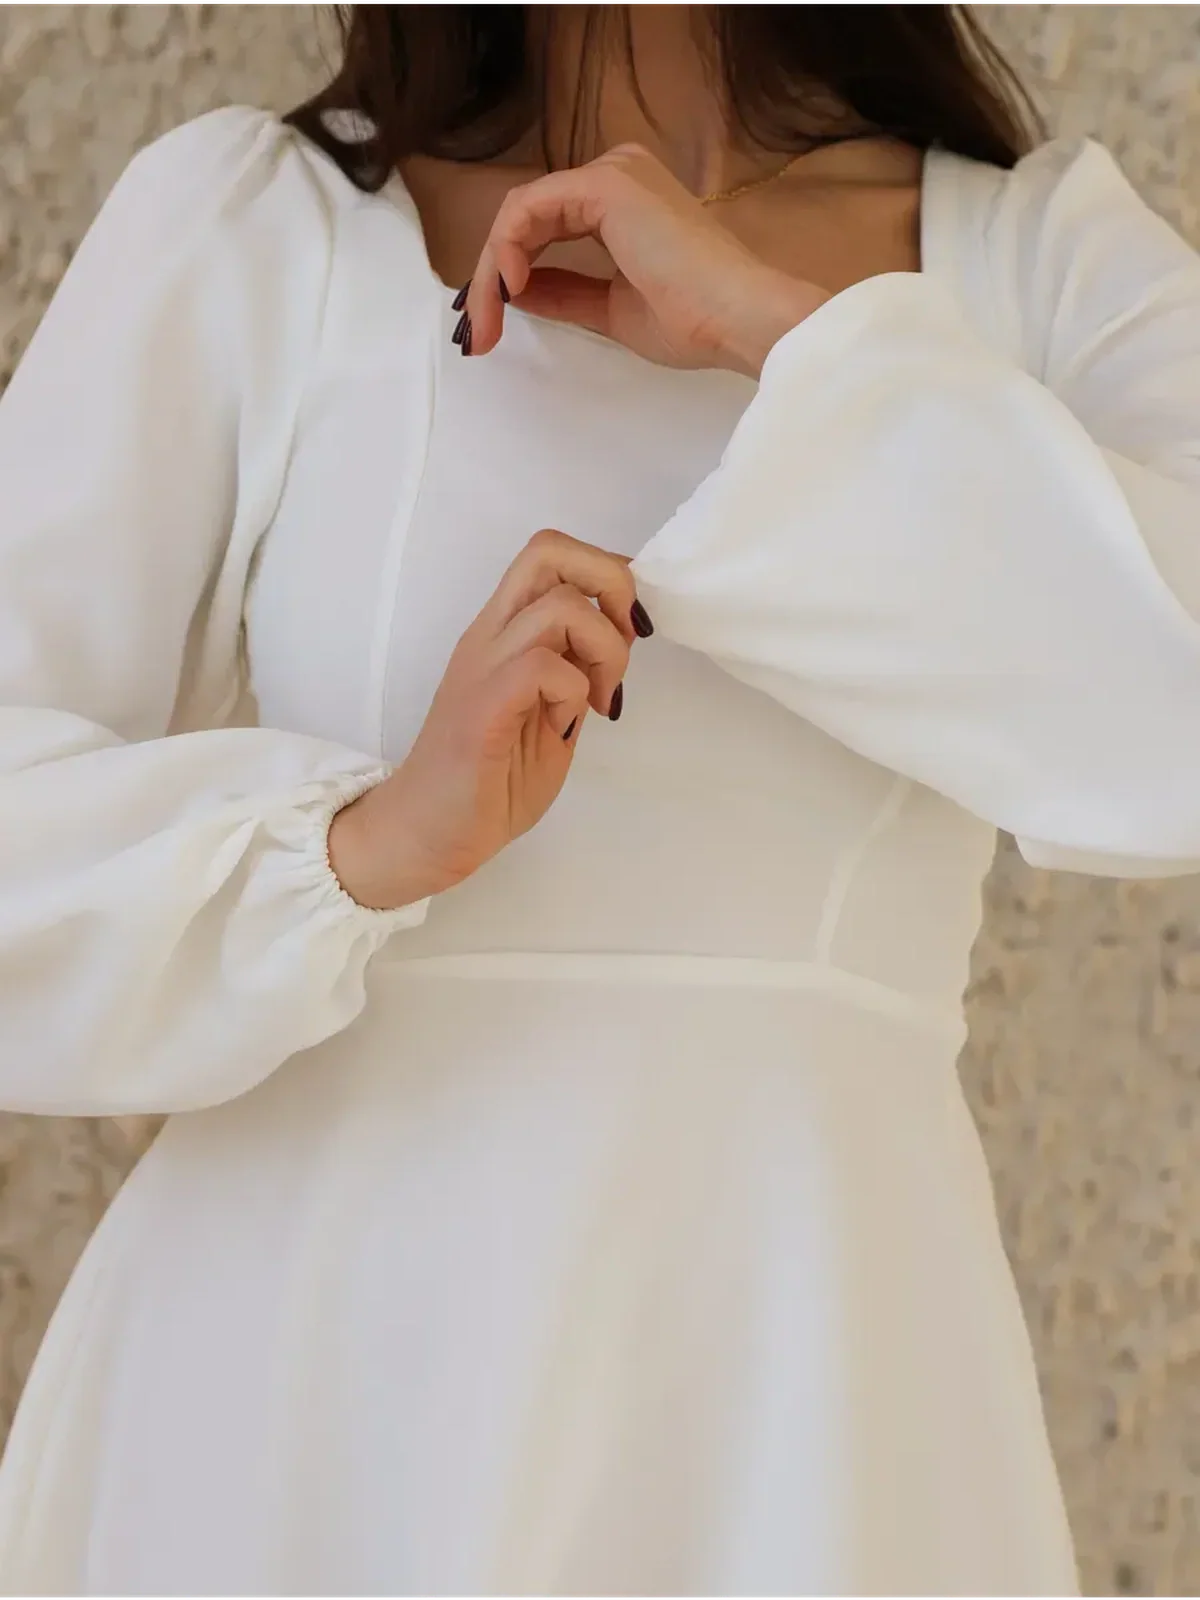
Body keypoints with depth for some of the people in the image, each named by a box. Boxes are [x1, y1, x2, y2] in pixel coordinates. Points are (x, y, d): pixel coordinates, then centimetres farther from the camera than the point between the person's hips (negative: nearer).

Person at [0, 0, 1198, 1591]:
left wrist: (792, 330, -13)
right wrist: (372, 840, -20)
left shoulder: (1047, 255, 2)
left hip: (809, 1361, 1)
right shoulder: (240, 222, 0)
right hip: (307, 1349, 0)